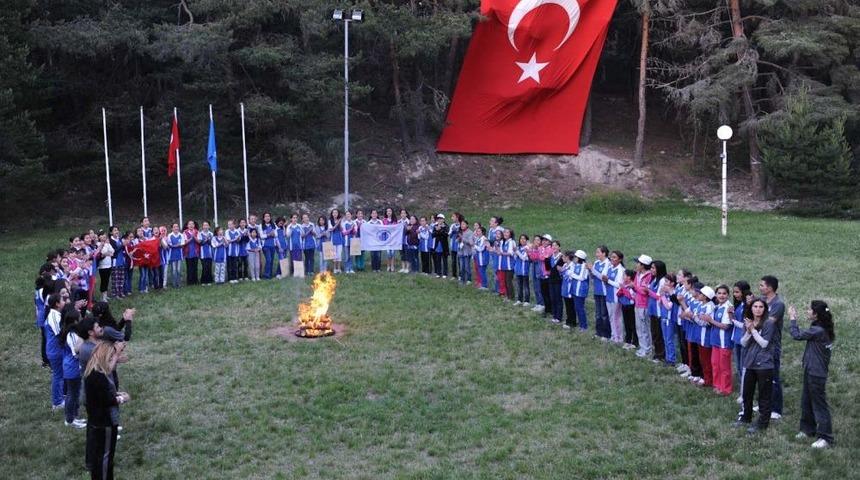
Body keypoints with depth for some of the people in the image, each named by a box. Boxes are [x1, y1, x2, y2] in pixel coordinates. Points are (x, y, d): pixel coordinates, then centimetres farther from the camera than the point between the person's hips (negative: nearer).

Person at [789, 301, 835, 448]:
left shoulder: (818, 330, -24)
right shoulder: (822, 329, 6)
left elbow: (797, 335, -15)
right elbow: (802, 335, 10)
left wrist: (792, 319, -6)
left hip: (816, 374, -10)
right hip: (811, 371, 10)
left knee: (819, 404, -3)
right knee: (806, 402, 20)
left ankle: (825, 438, 4)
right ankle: (808, 429, 32)